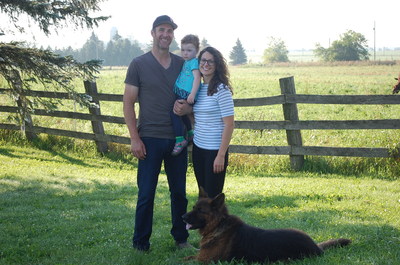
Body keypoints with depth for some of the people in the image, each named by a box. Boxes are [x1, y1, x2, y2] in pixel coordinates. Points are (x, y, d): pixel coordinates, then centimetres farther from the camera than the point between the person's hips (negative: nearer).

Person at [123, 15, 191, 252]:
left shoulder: (183, 64, 8)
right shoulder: (139, 64, -2)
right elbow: (128, 103, -3)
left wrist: (187, 107, -9)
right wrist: (134, 138, -10)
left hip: (178, 139, 3)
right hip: (150, 139, -3)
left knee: (179, 191, 12)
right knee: (146, 193, 0)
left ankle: (181, 238, 25)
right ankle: (141, 243, 12)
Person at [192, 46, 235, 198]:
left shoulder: (221, 89, -12)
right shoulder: (198, 88, 8)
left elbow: (229, 124, -15)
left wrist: (221, 155, -18)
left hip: (214, 151, -7)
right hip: (198, 148, 7)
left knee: (213, 197, -1)